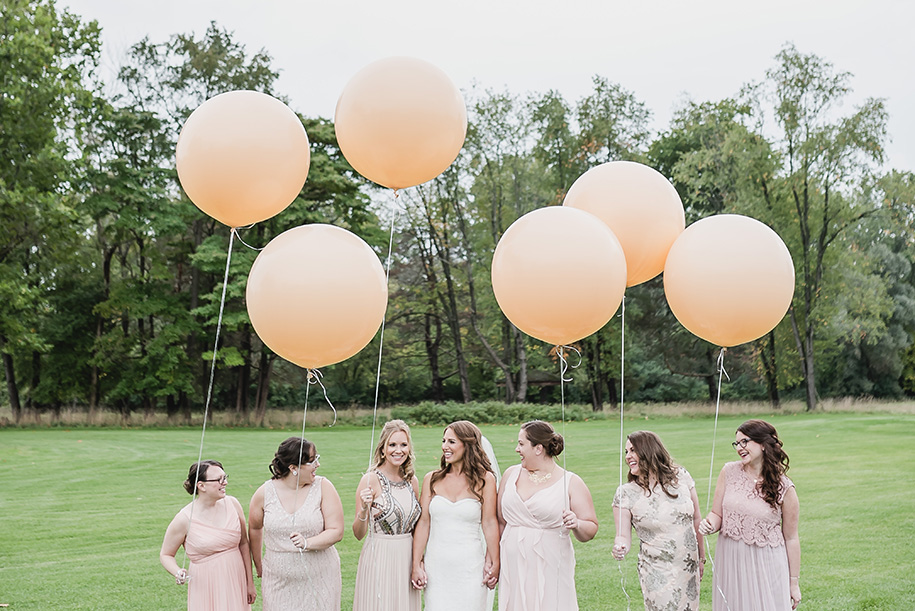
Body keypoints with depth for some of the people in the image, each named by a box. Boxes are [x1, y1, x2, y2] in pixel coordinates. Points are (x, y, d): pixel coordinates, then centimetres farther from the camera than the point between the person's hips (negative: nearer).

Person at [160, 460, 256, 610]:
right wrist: (178, 573, -21)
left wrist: (250, 583, 9)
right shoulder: (184, 519, -13)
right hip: (206, 587, -3)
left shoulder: (232, 504, -2)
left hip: (236, 583, 4)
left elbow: (244, 544, 6)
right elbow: (165, 554, 0)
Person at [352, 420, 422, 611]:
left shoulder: (412, 480, 5)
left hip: (407, 557, 5)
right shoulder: (371, 480, -11)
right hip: (379, 558, -5)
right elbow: (358, 534, -10)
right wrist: (364, 509, -27)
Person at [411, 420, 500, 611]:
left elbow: (489, 523, -2)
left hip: (470, 567, -2)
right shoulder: (432, 479, 5)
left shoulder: (484, 479, -2)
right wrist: (416, 565, 2)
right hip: (436, 567, 2)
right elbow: (423, 523, 4)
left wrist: (494, 563, -2)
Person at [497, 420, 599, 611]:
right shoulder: (511, 474, 9)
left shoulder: (571, 483, -1)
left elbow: (591, 530, -2)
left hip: (550, 572, -3)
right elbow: (500, 520, 17)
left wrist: (576, 525, -22)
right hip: (513, 569, 3)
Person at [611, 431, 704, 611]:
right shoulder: (625, 493, -8)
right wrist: (620, 547, -29)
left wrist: (701, 558, 13)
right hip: (657, 574, -2)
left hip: (689, 569, 3)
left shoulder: (681, 477, -3)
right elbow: (623, 536, -6)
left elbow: (696, 519, 7)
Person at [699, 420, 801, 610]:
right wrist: (709, 524, -19)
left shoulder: (784, 489, -7)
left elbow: (791, 538, -1)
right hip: (730, 561, 2)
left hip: (766, 566, -2)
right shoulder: (729, 472, -1)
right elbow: (717, 514, 5)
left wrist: (794, 582, 2)